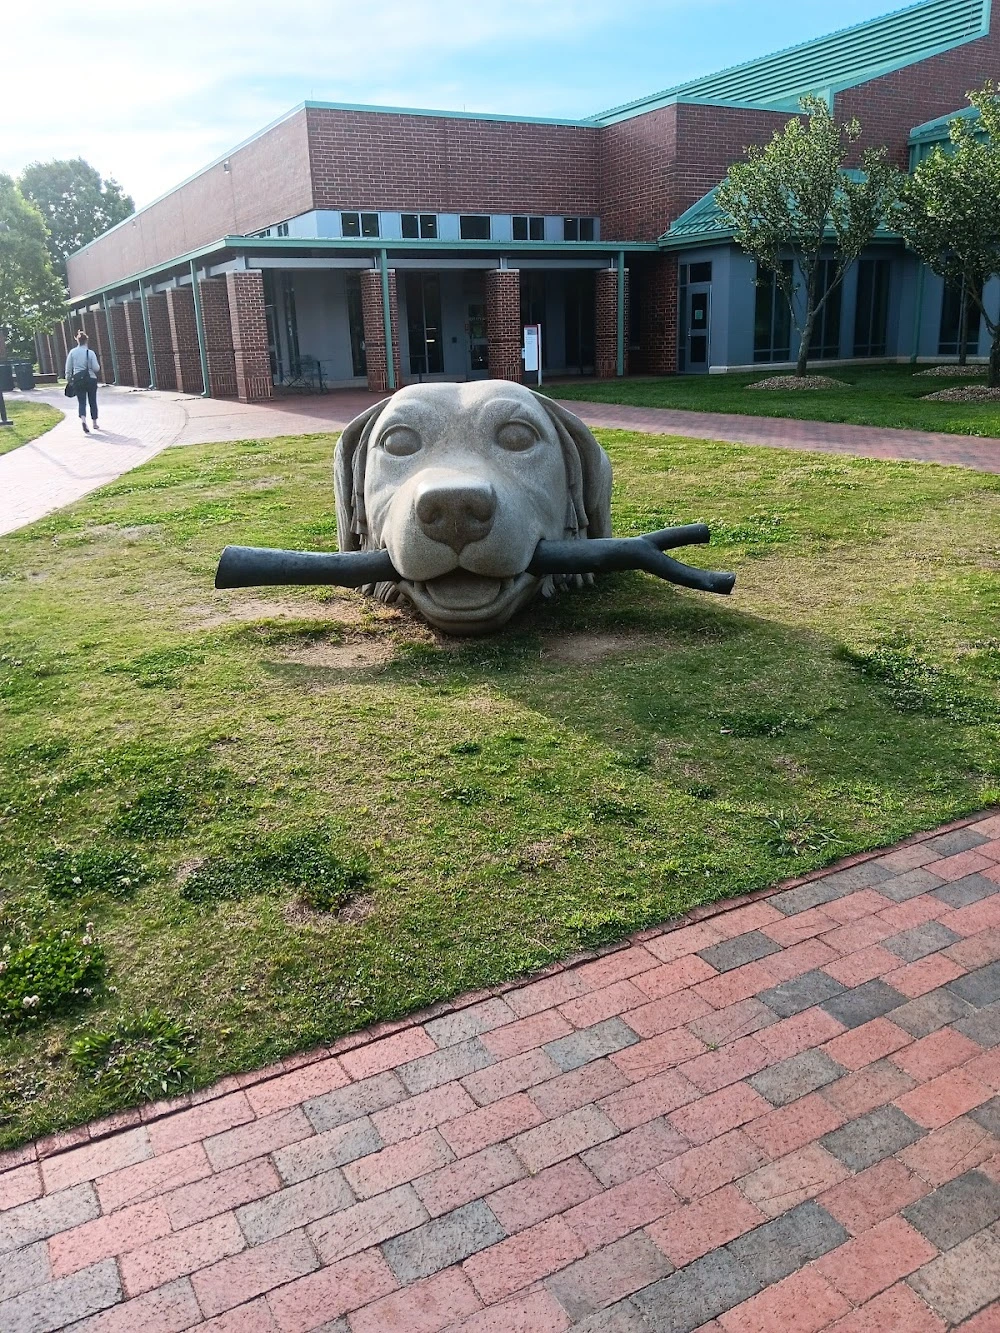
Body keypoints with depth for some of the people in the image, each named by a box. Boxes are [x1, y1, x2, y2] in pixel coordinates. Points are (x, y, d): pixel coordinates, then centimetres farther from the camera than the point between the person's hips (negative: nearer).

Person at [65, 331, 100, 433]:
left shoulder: (72, 352, -1)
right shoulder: (90, 353, -7)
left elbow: (68, 368, 2)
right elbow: (96, 368, -9)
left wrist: (68, 379, 13)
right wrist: (98, 365, 13)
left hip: (78, 380, 1)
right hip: (91, 379, -1)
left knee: (82, 402, 2)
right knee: (93, 402, 13)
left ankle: (83, 420, -26)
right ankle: (95, 424, 20)